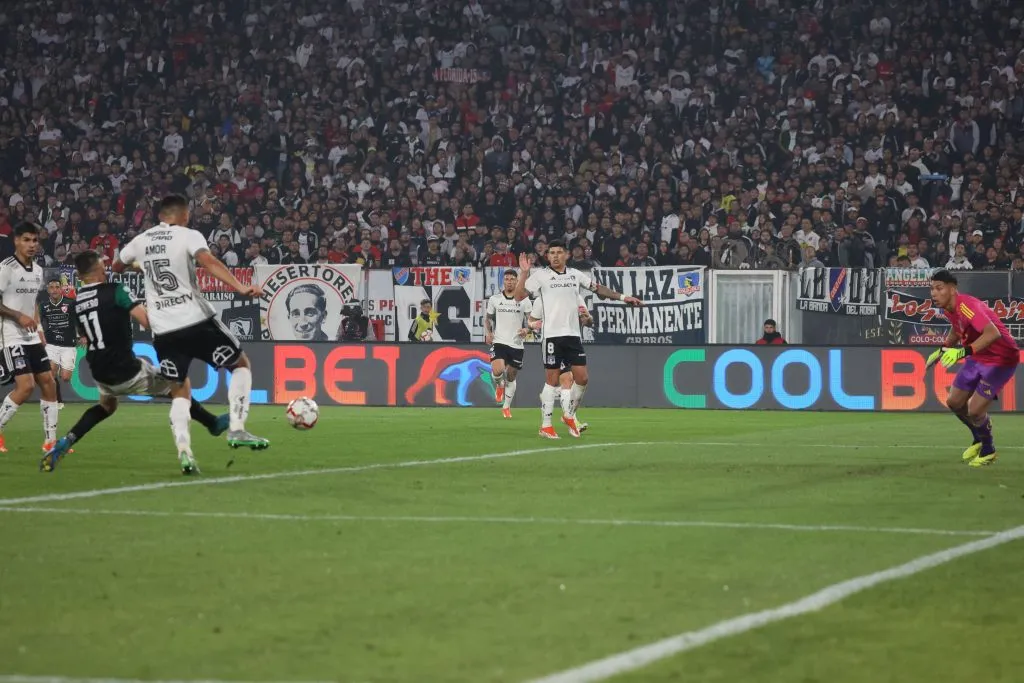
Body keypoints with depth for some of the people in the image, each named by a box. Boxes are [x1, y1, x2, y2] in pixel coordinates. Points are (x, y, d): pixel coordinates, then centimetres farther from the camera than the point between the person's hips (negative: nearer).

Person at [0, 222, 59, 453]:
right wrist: (19, 316, -21)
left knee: (48, 382, 5)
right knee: (26, 386, -16)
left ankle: (50, 440, 11)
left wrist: (38, 328, 14)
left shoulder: (37, 270, 11)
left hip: (32, 337, 8)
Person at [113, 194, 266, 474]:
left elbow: (116, 266, 30)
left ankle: (184, 450, -5)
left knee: (180, 389, 16)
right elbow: (209, 262, -23)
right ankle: (237, 429, 0)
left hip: (163, 330, 4)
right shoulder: (189, 236, -3)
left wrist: (139, 266, 54)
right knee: (241, 364, 15)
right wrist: (241, 288, -32)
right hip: (196, 322, -4)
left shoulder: (141, 241, 12)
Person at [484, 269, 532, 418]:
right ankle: (499, 385, 13)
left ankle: (506, 407, 26)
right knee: (497, 371, -23)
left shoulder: (524, 300, 2)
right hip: (499, 341, -1)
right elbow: (487, 318, 16)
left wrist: (527, 329, -15)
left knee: (511, 377, 9)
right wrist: (488, 333, -1)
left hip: (516, 344, 1)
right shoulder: (494, 299, 4)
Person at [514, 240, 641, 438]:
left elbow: (598, 288, 21)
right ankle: (546, 425, 3)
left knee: (582, 378, 1)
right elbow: (519, 296, -7)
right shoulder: (541, 275, -2)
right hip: (552, 335, -4)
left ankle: (569, 415, 22)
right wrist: (524, 273, -19)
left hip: (573, 334, 4)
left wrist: (622, 297, 17)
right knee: (552, 379, -4)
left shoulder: (575, 275, 11)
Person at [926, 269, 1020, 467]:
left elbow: (993, 333, -47)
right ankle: (979, 439, 37)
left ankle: (988, 450, 18)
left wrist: (962, 352, -52)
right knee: (954, 402, 11)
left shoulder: (967, 306, -32)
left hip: (1000, 360, -9)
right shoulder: (949, 309, -3)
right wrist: (942, 350, 14)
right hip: (978, 358, 9)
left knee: (974, 411, -12)